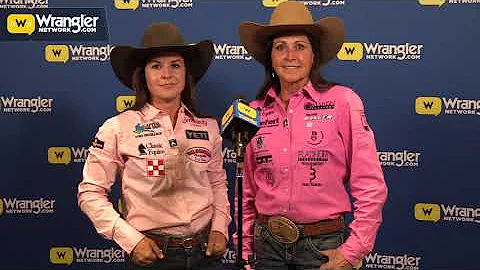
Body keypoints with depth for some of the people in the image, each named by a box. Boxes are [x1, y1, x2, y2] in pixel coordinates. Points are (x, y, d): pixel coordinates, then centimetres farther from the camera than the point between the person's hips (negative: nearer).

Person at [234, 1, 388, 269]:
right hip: (267, 243, 3)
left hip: (323, 244, -3)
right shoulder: (256, 111, 1)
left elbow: (371, 188, -10)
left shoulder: (342, 101, -10)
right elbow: (248, 192, 9)